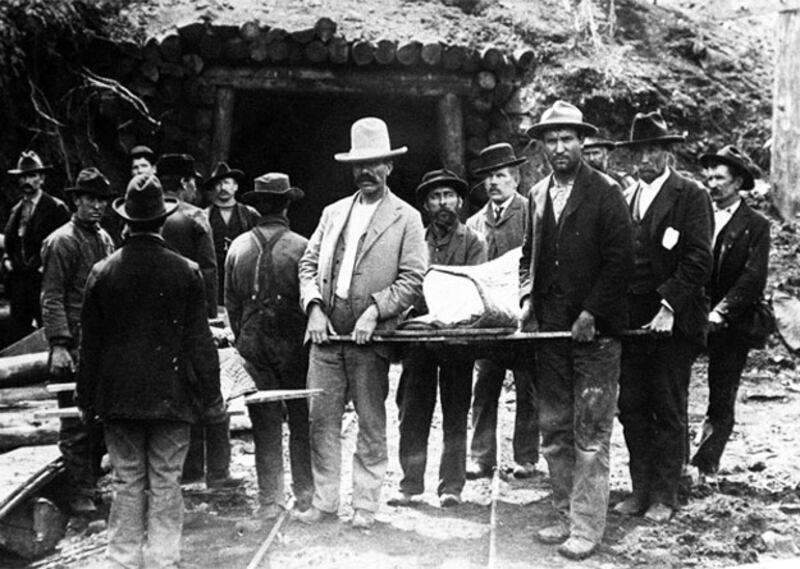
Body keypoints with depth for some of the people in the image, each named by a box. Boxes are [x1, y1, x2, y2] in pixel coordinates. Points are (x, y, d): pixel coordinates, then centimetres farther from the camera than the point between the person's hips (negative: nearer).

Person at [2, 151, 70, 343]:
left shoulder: (57, 208, -3)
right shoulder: (16, 210, 16)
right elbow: (9, 244, 23)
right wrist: (7, 261, 5)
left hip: (44, 280, -6)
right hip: (18, 282, 6)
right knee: (16, 336, 4)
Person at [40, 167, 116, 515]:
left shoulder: (105, 239, 15)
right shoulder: (61, 242, -7)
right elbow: (52, 298, -11)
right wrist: (58, 344, -18)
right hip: (75, 346, -7)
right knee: (78, 423, -3)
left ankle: (91, 483, 23)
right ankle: (80, 496, 5)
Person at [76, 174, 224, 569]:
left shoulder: (102, 272, -4)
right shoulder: (186, 272, -8)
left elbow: (89, 343, 3)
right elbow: (199, 341, -4)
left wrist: (86, 399, 12)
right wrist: (211, 396, 4)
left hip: (118, 396, 2)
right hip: (171, 395, -1)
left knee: (127, 483, 10)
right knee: (165, 483, 6)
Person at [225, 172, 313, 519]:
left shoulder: (238, 246, 3)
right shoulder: (301, 247, -9)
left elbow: (230, 302, 9)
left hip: (254, 346, 3)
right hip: (293, 344, -3)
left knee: (265, 425, 8)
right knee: (301, 421, 9)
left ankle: (269, 500, 12)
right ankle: (305, 494, 15)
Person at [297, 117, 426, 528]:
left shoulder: (406, 217, 2)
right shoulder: (333, 212, 16)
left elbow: (413, 278, -5)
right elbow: (309, 263, 13)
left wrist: (374, 310, -16)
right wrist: (314, 307, -3)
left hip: (368, 339, -4)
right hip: (325, 335, 4)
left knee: (371, 425, 4)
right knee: (321, 420, 5)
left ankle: (365, 505, 15)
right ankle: (324, 501, 16)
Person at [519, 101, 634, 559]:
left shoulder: (605, 193, -6)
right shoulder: (538, 195, 12)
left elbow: (621, 259, -11)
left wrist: (591, 313, -14)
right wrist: (528, 298, 5)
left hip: (594, 331, -6)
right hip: (550, 330, 6)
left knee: (591, 435, -2)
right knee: (554, 431, 11)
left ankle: (587, 528, 5)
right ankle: (566, 516, 22)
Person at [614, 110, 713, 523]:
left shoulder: (691, 197, -2)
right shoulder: (625, 198, 14)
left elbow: (698, 261, -9)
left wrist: (669, 307, -18)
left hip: (672, 322, -5)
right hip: (631, 318, 5)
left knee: (669, 412, 3)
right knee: (631, 409, 8)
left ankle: (665, 496, 13)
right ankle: (641, 489, 19)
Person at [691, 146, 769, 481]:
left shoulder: (756, 226, 1)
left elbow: (753, 279, -8)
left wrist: (719, 313, -18)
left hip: (730, 325, -2)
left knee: (721, 400, 3)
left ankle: (705, 466, 14)